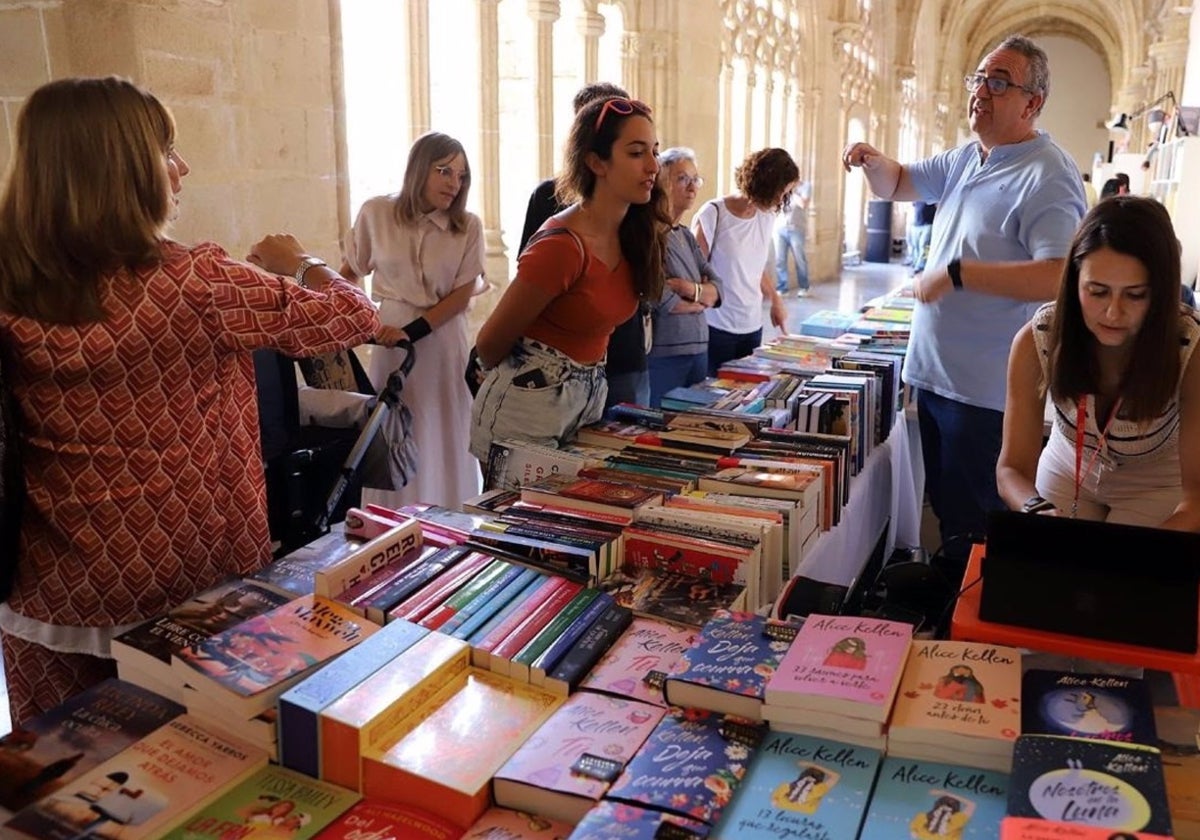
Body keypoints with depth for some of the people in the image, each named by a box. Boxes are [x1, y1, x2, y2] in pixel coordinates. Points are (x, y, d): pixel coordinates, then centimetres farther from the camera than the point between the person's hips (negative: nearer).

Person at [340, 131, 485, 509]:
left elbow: (461, 296, -5)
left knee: (444, 438, 6)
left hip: (442, 340, 0)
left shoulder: (469, 227, -3)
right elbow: (350, 271, 10)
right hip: (391, 337, 0)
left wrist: (412, 331, -15)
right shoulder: (376, 213, -2)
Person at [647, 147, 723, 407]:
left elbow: (717, 289, 10)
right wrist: (701, 300, 0)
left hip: (698, 350, 8)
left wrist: (692, 290, -12)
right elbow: (664, 302, -20)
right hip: (662, 355, -8)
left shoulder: (686, 235, 15)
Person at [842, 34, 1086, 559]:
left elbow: (1059, 278, -27)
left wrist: (956, 273, -24)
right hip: (933, 373, 9)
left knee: (972, 520, 1)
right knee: (943, 503, 21)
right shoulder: (965, 159, 12)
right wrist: (873, 162, -1)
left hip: (986, 390, -9)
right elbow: (896, 185, 22)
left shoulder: (1047, 177, -16)